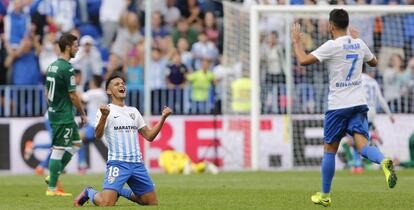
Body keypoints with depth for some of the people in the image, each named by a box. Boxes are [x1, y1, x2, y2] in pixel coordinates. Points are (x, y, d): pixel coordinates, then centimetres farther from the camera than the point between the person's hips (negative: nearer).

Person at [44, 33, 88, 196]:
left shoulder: (52, 66, 11)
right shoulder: (67, 68, -17)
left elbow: (47, 92, 17)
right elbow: (73, 95, -16)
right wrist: (83, 114, -6)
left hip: (54, 113, 10)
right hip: (64, 116, -10)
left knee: (76, 143, 18)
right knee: (58, 150, -4)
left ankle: (52, 176, 16)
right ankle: (52, 188, 0)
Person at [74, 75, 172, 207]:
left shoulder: (133, 111, 17)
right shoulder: (106, 110, -1)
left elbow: (149, 136, 17)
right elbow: (98, 136, -15)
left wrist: (163, 118, 6)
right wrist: (104, 116, -32)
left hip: (137, 163, 6)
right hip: (117, 163, -6)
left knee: (152, 203, 7)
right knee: (106, 204, -21)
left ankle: (122, 191, 28)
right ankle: (89, 193, 12)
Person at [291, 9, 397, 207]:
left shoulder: (332, 46, -12)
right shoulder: (359, 44, 7)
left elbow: (303, 60, -17)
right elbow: (373, 62, 27)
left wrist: (296, 40, 0)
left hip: (338, 105, -4)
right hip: (359, 103, 4)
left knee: (329, 149, 10)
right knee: (362, 144, -7)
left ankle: (325, 195, 18)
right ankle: (384, 162, -40)